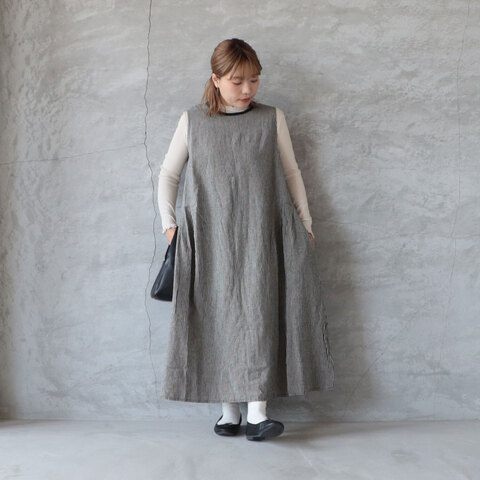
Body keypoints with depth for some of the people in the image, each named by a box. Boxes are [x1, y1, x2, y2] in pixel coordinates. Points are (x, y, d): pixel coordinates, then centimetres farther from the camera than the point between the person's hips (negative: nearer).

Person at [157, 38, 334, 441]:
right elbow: (168, 174, 12)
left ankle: (257, 411, -10)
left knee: (259, 312, -10)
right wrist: (169, 223, 3)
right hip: (210, 235, 1)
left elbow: (291, 173, 13)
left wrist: (306, 224, 9)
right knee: (218, 316, 1)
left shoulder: (272, 118, 8)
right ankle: (228, 409, 10)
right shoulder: (193, 121, 7)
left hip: (261, 234, 0)